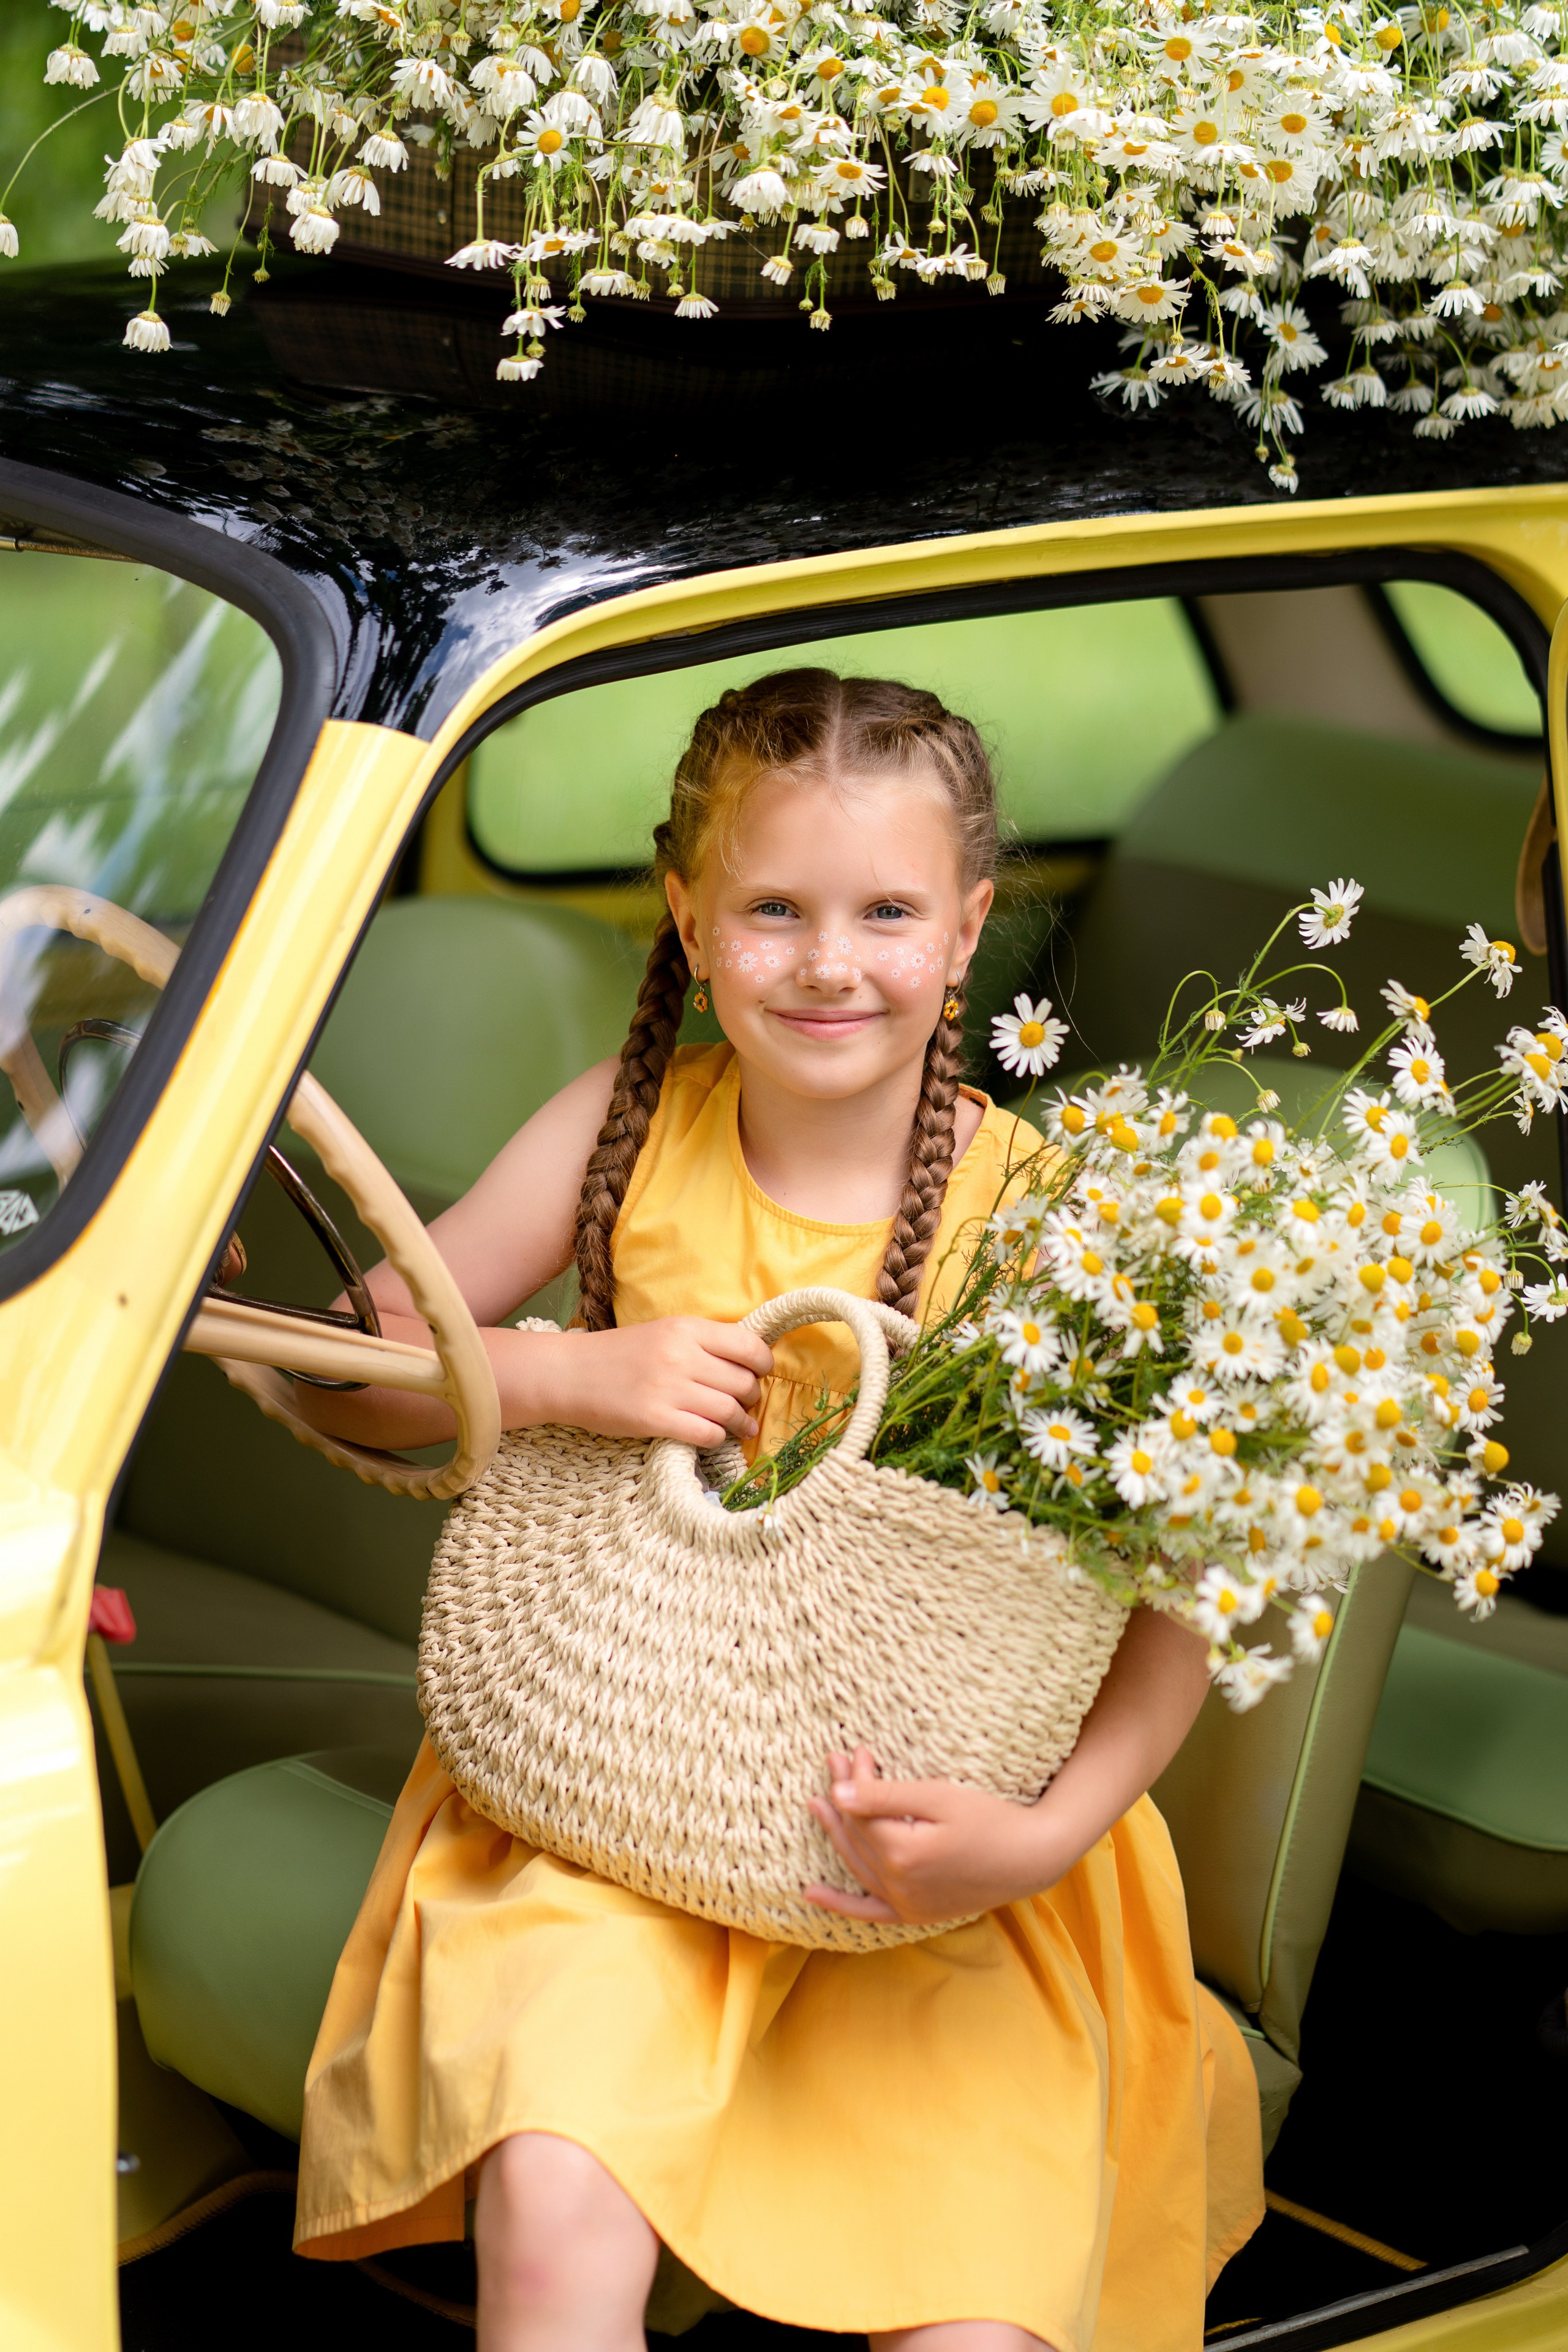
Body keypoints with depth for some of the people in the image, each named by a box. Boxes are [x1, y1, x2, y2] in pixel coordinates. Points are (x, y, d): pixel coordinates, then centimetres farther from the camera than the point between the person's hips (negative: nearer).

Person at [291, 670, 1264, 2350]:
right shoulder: (628, 1132, -1)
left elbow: (1174, 1595, -7)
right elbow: (346, 1374, 2)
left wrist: (1044, 1834, -22)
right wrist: (572, 1374, -16)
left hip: (939, 1845, -1)